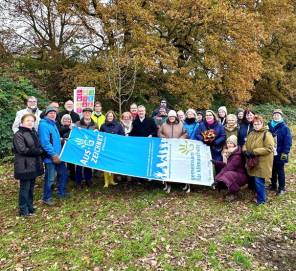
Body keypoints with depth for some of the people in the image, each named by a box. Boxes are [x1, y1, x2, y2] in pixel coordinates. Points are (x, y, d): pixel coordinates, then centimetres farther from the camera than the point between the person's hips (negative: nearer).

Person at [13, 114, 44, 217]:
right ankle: (23, 210, 14)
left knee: (31, 187, 14)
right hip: (24, 166, -7)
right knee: (25, 188, 1)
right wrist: (38, 151, -13)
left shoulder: (34, 132, 14)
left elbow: (39, 146, 18)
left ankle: (30, 206, 27)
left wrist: (39, 151, -3)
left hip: (34, 164, 7)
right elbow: (22, 150, -18)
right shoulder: (19, 134, -10)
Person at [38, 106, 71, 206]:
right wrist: (54, 155, -22)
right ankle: (47, 198, 19)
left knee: (63, 173, 17)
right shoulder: (43, 125, -15)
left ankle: (61, 193, 33)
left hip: (58, 155, 9)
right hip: (50, 156, -9)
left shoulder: (53, 124, 15)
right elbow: (45, 142, -23)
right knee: (49, 178, 1)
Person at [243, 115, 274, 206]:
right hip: (253, 162, 7)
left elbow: (269, 148, -20)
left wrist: (255, 152, -22)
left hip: (262, 163, -7)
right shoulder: (251, 134, 12)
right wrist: (245, 151, -6)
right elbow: (245, 144, 17)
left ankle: (261, 200, 13)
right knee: (256, 180, 15)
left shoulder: (266, 134, -12)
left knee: (259, 181, -3)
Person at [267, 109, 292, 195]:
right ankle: (273, 185, 32)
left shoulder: (285, 127, -11)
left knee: (280, 171, 6)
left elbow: (288, 142, -13)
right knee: (272, 170, 16)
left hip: (279, 154, -5)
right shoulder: (269, 126, 3)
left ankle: (282, 188, 20)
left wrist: (285, 153, -17)